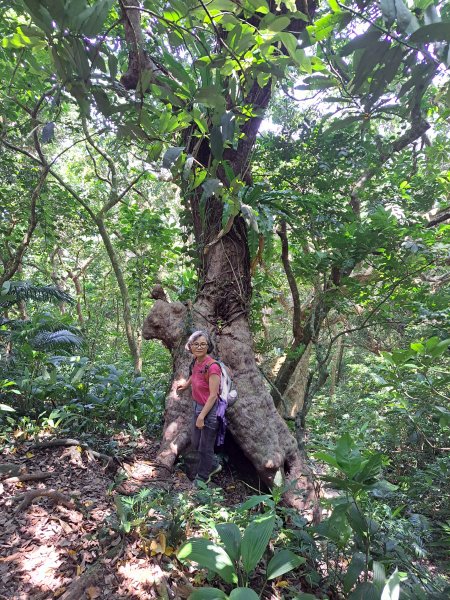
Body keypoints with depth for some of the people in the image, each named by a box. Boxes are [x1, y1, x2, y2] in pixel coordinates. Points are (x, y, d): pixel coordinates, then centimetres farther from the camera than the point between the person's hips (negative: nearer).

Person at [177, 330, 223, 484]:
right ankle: (214, 465, 47)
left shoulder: (212, 366, -27)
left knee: (205, 447, 13)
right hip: (197, 407, 8)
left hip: (210, 410, -8)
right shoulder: (196, 361, -4)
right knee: (196, 444, 23)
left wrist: (201, 416, -20)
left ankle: (203, 476, 38)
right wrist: (186, 384, 32)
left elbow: (213, 395, -24)